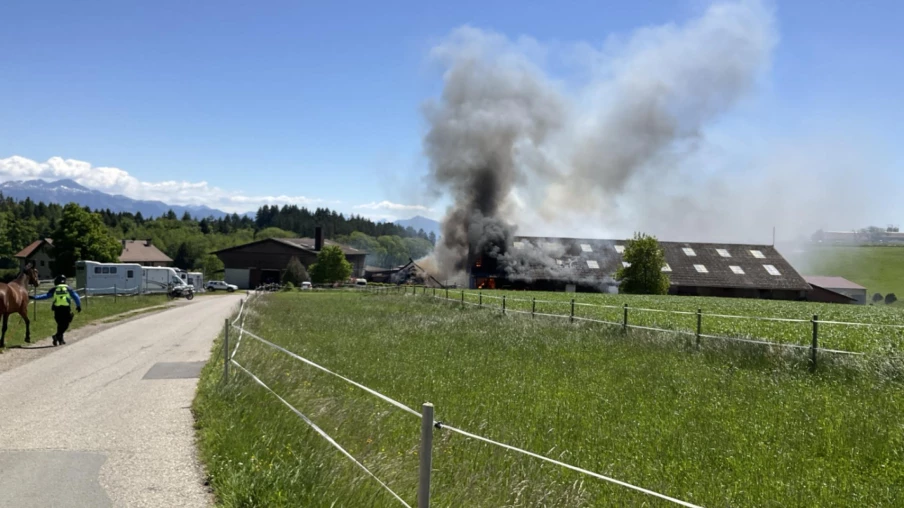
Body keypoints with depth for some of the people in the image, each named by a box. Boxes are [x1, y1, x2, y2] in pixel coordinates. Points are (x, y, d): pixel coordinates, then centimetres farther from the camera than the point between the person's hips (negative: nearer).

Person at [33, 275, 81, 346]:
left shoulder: (54, 289, 10)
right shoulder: (68, 288, 11)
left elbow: (46, 296, 4)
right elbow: (76, 297, 5)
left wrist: (35, 297, 10)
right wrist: (78, 306, 10)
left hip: (57, 308, 2)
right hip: (66, 308, -2)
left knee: (60, 324, 17)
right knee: (65, 324, 5)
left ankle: (60, 339, 19)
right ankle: (57, 336, -16)